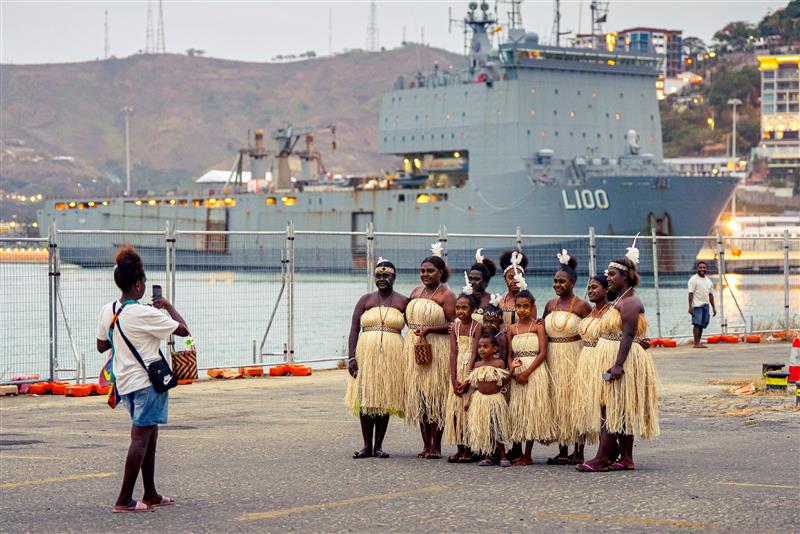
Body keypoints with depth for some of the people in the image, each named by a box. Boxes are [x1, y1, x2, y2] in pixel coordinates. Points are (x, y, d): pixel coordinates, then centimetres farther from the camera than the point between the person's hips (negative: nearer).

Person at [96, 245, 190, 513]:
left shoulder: (108, 310, 4)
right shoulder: (144, 313, -17)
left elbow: (102, 346, 14)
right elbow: (183, 329, -11)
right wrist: (168, 306, 4)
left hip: (125, 380, 8)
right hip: (147, 380, -8)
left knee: (149, 435, 17)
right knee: (141, 436, -6)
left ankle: (150, 495, 24)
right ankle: (124, 500, -8)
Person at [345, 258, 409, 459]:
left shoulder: (403, 302, 5)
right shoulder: (366, 300, 8)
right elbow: (354, 329, 4)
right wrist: (351, 357, -6)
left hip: (392, 355, -1)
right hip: (366, 353, 1)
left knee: (385, 398, 2)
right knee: (365, 398, -1)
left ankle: (378, 445, 9)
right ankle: (367, 445, 7)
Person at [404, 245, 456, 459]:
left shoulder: (446, 295, -6)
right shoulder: (416, 291, 15)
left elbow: (453, 324, -13)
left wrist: (429, 329, -21)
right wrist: (414, 330, 7)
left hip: (438, 350, -7)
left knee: (436, 395, -4)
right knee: (418, 395, 6)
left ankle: (436, 446, 1)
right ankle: (426, 444, 13)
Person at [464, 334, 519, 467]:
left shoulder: (499, 363, -4)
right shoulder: (477, 365, 7)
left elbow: (504, 382, -6)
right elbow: (474, 385, 11)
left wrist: (513, 368, -14)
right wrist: (469, 400, 8)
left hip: (495, 399, -4)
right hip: (480, 399, 4)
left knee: (497, 429, -3)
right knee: (482, 429, 4)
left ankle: (503, 457, 4)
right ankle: (487, 456, 12)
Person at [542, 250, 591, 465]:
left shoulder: (581, 305, -6)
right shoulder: (550, 304, 10)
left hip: (574, 357, -5)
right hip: (553, 358, 6)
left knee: (574, 400, -2)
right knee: (557, 400, 6)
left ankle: (579, 451, 3)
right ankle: (563, 450, 11)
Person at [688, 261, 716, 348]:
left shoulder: (708, 281, 18)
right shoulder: (694, 279, -3)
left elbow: (711, 295, 20)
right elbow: (691, 293, -9)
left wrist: (713, 307, 16)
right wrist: (690, 306, -17)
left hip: (706, 305, 7)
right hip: (697, 305, -7)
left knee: (702, 325, 5)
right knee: (697, 324, -12)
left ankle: (698, 342, 9)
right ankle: (696, 343, -15)